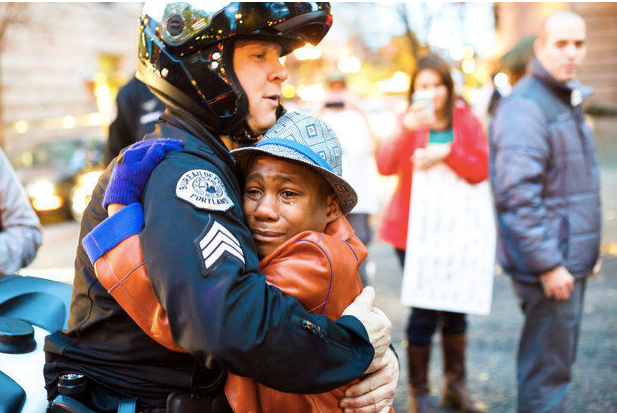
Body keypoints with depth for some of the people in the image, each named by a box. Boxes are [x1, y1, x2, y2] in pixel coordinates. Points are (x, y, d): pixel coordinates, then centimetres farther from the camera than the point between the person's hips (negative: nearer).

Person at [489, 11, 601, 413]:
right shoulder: (524, 107, -16)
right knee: (548, 369, -3)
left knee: (558, 362, 18)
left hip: (570, 259, 10)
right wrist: (547, 264, -23)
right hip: (549, 264, -10)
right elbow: (517, 194, -23)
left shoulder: (569, 101, 16)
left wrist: (587, 249, 21)